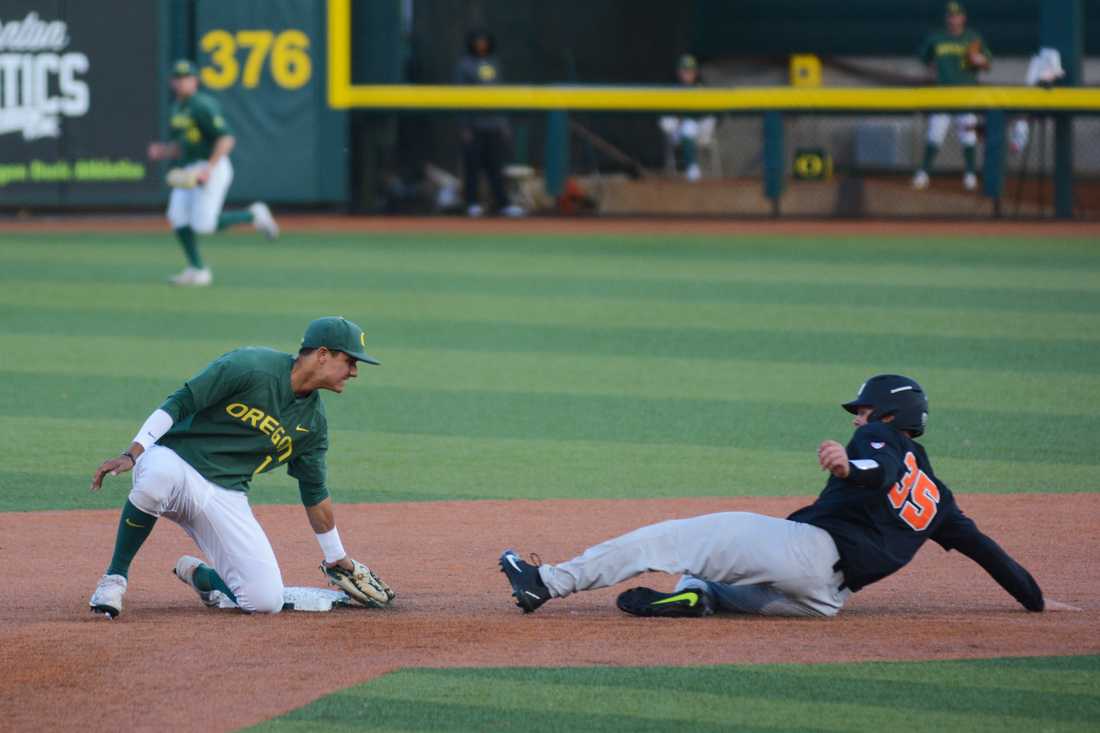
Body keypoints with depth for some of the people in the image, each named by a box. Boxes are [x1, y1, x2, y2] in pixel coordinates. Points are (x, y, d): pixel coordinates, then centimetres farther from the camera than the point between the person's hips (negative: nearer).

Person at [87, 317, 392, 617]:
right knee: (159, 476, -44)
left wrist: (338, 560, 25)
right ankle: (115, 577, -22)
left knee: (265, 601, -13)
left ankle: (198, 574, 21)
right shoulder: (250, 367, -12)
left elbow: (315, 494, 20)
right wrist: (131, 454, -25)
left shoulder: (313, 421, 8)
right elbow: (178, 403, -14)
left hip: (227, 497, 5)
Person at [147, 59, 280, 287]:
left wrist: (209, 168, -26)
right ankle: (197, 270, 2)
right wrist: (161, 152, 4)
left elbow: (227, 138, -21)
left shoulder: (203, 106, -14)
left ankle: (253, 215, 7)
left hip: (213, 169, -8)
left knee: (203, 224, -14)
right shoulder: (176, 110, 14)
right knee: (178, 217, -6)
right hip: (189, 171, 8)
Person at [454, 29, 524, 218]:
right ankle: (472, 204, 3)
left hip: (494, 123, 5)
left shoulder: (494, 63, 14)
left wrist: (504, 123, 14)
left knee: (496, 165, 5)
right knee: (472, 164, -2)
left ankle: (503, 203, 5)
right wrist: (465, 127, -12)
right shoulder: (465, 65, -2)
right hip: (474, 123, -5)